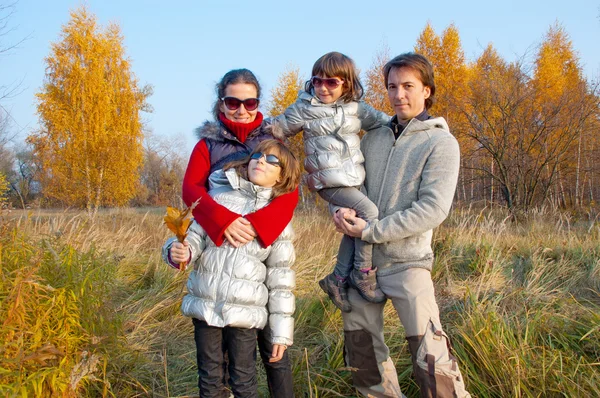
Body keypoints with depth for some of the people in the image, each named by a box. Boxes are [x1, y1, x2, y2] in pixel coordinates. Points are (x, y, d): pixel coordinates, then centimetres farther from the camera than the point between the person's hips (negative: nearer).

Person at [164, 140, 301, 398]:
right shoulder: (219, 197, 3)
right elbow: (195, 237, 4)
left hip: (244, 313, -1)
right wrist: (179, 252, -21)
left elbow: (280, 279, 3)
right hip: (205, 306, 1)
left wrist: (281, 332, 1)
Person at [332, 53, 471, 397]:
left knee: (432, 360, -10)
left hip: (406, 262, -6)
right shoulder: (374, 138, 9)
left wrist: (370, 231, -16)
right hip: (361, 258, 6)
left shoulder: (441, 143, -7)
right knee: (362, 350, 14)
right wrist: (343, 210, -7)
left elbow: (433, 210, -16)